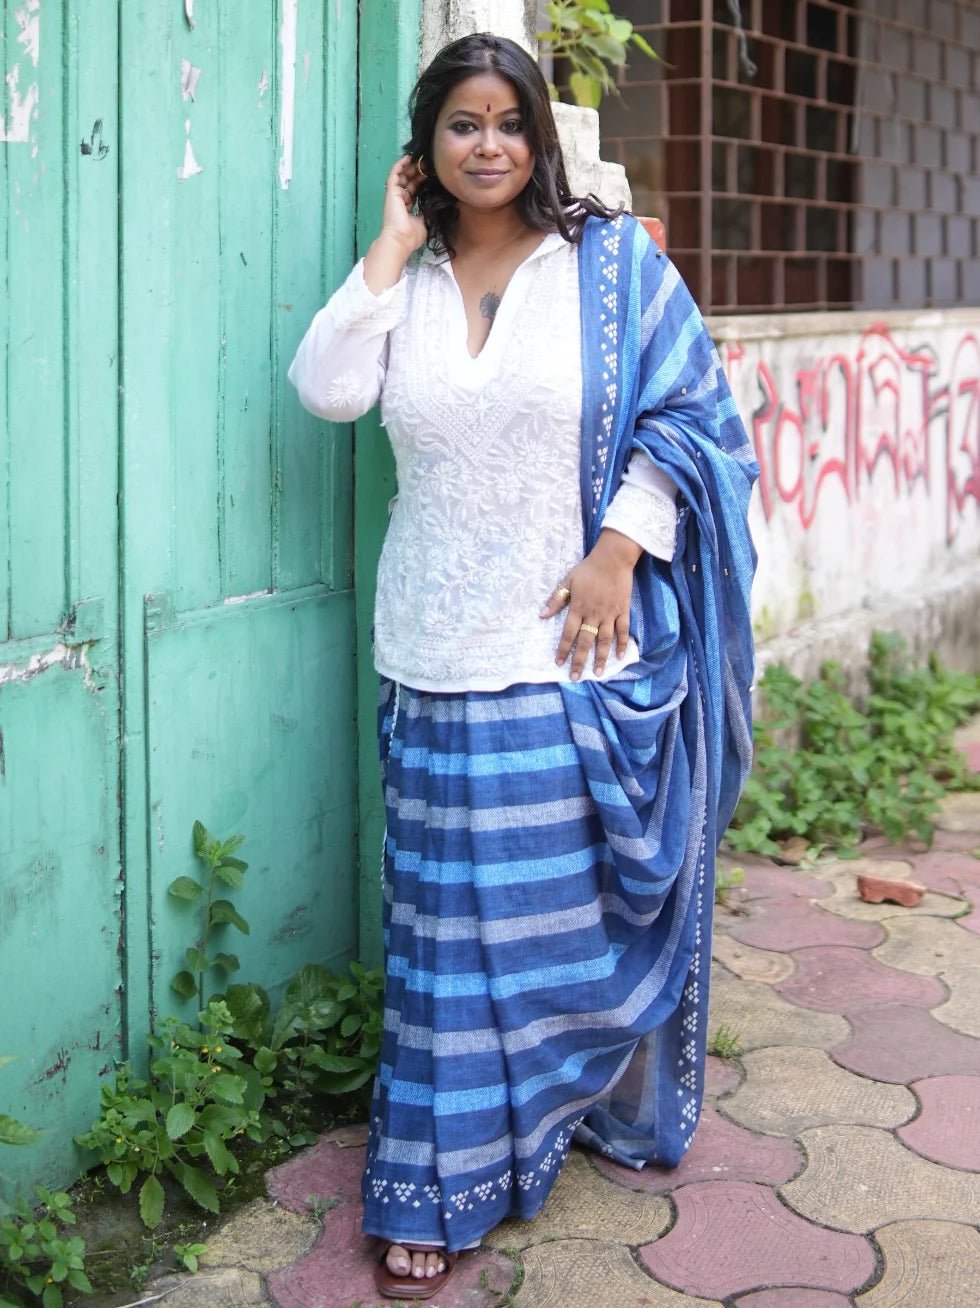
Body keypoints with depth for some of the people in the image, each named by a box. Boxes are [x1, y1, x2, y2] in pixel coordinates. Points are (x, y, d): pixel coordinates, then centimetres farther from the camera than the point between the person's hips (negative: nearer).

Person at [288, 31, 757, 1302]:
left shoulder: (612, 260, 2)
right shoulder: (401, 281, 8)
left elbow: (693, 413, -1)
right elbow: (326, 390, -8)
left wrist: (621, 547, -12)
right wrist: (392, 249, -6)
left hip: (586, 646, -1)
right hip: (446, 659, 2)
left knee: (601, 896, 9)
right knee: (456, 920, 4)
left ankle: (621, 1106, 34)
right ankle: (441, 1187, 14)